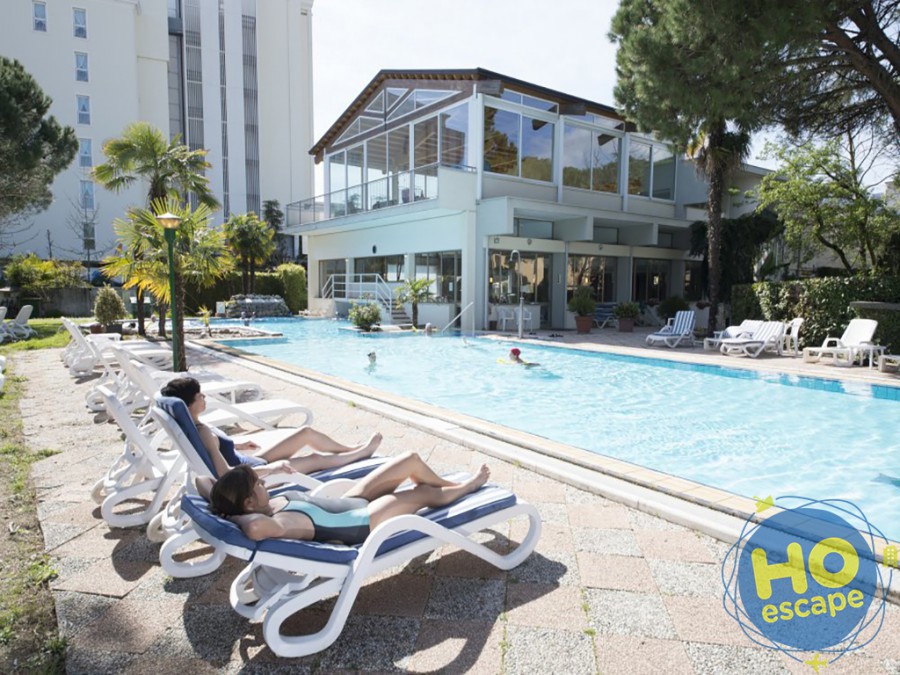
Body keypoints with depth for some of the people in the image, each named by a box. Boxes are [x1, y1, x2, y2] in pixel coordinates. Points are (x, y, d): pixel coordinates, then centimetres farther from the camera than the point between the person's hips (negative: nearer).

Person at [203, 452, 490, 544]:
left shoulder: (268, 505, -15)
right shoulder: (278, 522, -37)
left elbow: (203, 481, -6)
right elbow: (256, 527, -63)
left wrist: (223, 505, -21)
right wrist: (235, 517, -43)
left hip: (349, 502, 8)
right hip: (362, 522, -8)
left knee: (412, 459, 12)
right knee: (425, 492, 13)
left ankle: (450, 486, 44)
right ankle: (467, 487, 48)